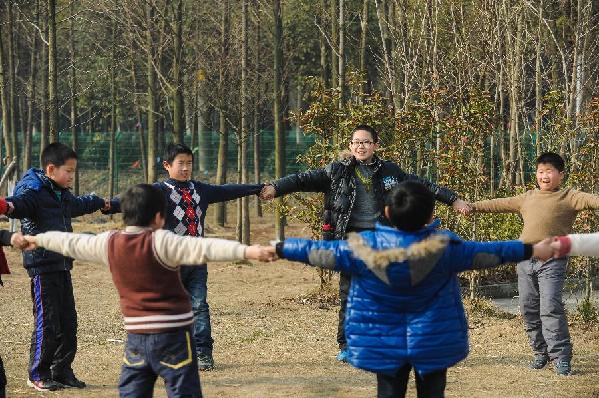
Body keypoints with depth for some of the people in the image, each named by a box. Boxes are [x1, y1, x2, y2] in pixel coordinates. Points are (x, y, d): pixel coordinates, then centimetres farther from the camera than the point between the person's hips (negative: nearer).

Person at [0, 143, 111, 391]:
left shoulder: (63, 196, 17)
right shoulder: (34, 192, -12)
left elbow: (79, 204, 40)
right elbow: (21, 202, -36)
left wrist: (100, 203, 60)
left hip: (62, 266, 9)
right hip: (42, 268, -9)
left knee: (68, 322, 10)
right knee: (47, 323, -6)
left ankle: (62, 371, 21)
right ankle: (38, 375, 6)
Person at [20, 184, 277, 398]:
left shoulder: (109, 243, 3)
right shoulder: (161, 243, -13)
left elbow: (71, 243, 18)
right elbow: (204, 248, -26)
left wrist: (37, 239, 36)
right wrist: (248, 251, -35)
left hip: (136, 335, 5)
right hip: (172, 334, -5)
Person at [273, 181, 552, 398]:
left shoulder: (364, 248, -16)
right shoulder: (444, 248, -16)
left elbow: (319, 252, -7)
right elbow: (485, 253, -9)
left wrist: (277, 249, 6)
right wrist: (532, 250, 1)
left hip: (383, 342, 1)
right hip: (432, 341, -1)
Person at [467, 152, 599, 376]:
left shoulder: (568, 197, 0)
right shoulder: (528, 198, 18)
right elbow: (501, 204, 25)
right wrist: (473, 207, 25)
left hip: (552, 262, -6)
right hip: (525, 260, 6)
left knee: (551, 309, -15)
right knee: (529, 310, 7)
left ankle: (561, 357, -11)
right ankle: (540, 353, 18)